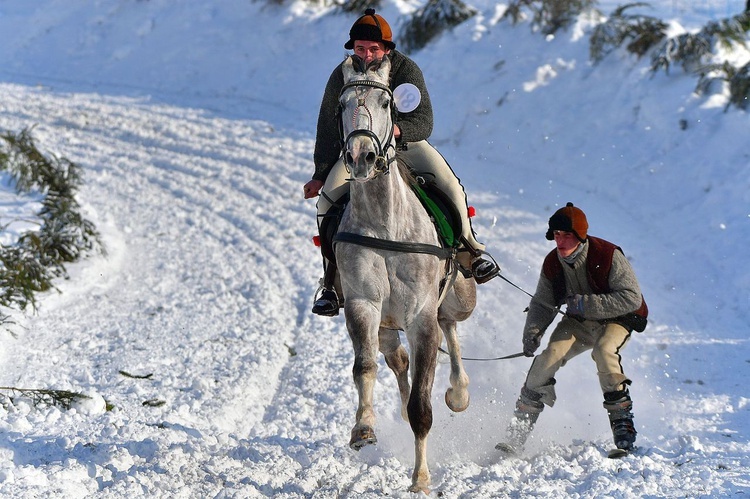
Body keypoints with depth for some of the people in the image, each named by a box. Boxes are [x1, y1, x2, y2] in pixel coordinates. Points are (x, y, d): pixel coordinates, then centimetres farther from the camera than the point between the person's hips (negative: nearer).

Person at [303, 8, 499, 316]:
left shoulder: (406, 70, -17)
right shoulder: (341, 77, -12)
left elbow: (424, 123, -23)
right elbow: (328, 130, -2)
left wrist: (398, 129, -46)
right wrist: (320, 175, -7)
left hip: (406, 143, -1)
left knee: (450, 185, -22)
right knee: (327, 199, -23)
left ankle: (469, 253, 2)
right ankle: (330, 281, -11)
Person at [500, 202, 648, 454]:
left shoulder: (608, 255, -24)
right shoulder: (552, 264, -8)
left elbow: (632, 298, -27)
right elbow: (542, 304, 4)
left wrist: (585, 303, -33)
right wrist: (532, 332, -17)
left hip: (616, 320, -4)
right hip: (578, 323, 4)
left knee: (604, 350, -35)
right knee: (550, 355, -18)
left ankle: (622, 423, -25)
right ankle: (518, 430, -11)